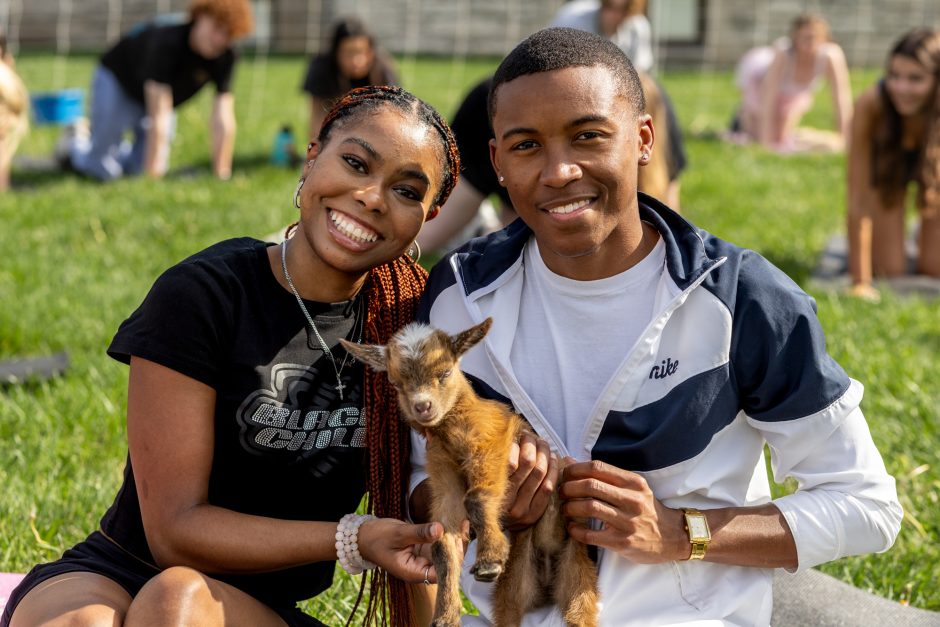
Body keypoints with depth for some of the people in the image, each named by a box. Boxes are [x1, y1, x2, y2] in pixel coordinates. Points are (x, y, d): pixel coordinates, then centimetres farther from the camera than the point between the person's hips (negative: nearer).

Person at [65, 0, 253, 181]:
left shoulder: (225, 57, -25)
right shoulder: (167, 43, -41)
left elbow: (223, 121, -26)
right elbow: (158, 119, -44)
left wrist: (220, 175, -30)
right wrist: (152, 175, -45)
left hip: (157, 92, 5)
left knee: (139, 167, 5)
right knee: (104, 171, -8)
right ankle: (75, 147, 24)